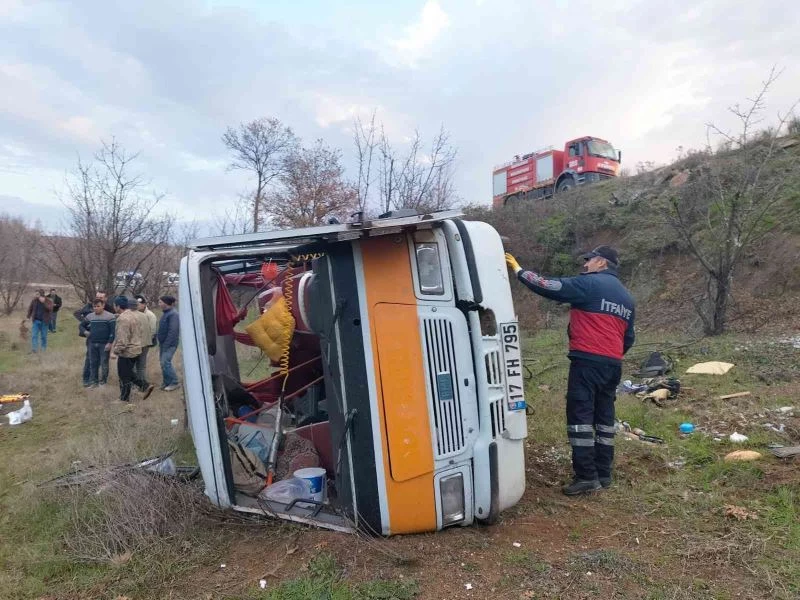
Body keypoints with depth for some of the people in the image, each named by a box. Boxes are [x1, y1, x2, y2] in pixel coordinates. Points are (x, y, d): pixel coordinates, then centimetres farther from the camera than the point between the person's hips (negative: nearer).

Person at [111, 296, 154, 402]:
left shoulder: (122, 319, -23)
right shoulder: (133, 315, 8)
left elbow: (122, 340, -26)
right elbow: (139, 332, 16)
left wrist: (115, 352, -18)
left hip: (127, 352, -10)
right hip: (136, 349, 10)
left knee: (124, 377, 5)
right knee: (129, 373, 22)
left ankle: (124, 399, 17)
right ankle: (145, 386, 15)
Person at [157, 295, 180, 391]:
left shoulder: (173, 314, -16)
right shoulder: (165, 313, 14)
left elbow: (173, 331, -22)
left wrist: (166, 345, -22)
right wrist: (160, 344, 16)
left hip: (169, 344, -10)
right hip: (163, 343, 10)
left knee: (165, 362, -12)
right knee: (163, 362, 12)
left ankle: (174, 383, -3)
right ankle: (166, 382, 20)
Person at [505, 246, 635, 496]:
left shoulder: (590, 283, -6)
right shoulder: (626, 297, 20)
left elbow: (550, 286, -13)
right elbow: (629, 337, 22)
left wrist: (519, 270, -4)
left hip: (588, 361, -8)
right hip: (614, 365, 9)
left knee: (580, 416, -5)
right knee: (604, 417, 13)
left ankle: (587, 477, -4)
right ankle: (603, 473, 20)